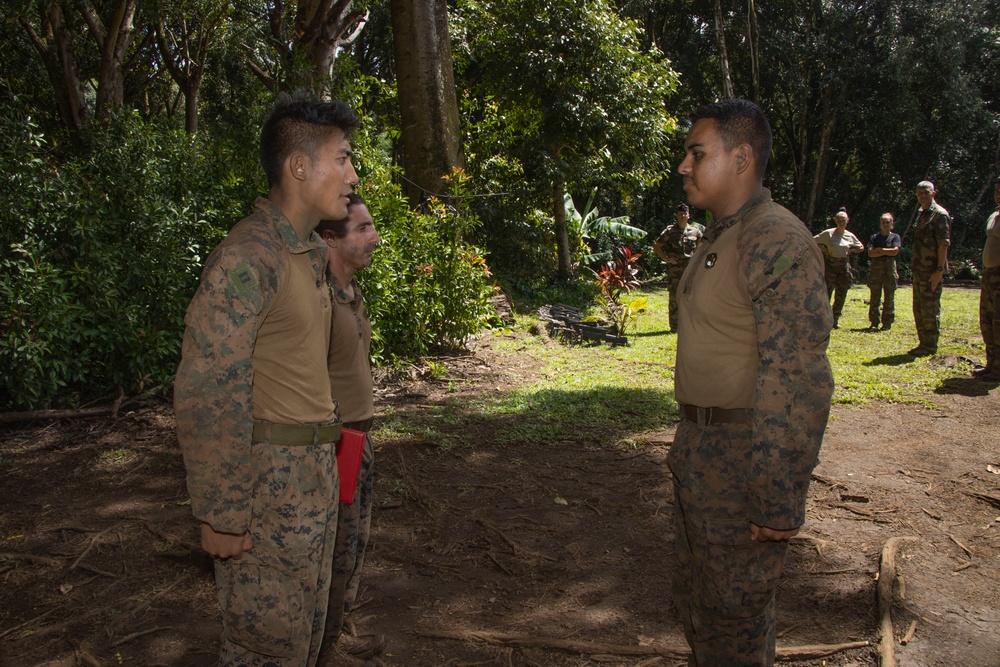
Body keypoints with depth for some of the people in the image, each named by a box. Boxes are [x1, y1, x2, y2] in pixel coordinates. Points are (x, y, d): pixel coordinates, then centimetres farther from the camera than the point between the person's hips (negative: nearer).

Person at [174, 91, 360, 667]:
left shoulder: (311, 254, 11)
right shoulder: (245, 258, -19)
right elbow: (207, 393, -21)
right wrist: (221, 515, -18)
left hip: (317, 469, 9)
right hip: (268, 473, -9)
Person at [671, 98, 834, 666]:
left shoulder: (779, 243, -20)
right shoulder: (718, 240, 11)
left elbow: (798, 384, -24)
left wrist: (780, 505, -23)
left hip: (748, 458, -9)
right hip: (701, 449, 9)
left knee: (737, 606, 7)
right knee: (696, 592, 22)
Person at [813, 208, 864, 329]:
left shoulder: (850, 236, 5)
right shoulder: (828, 233, -5)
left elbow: (861, 247, 18)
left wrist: (850, 250, 2)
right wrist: (824, 249, -9)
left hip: (844, 265, 4)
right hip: (830, 265, -4)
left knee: (841, 296, 6)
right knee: (827, 293, -11)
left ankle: (835, 320, 17)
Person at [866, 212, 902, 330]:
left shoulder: (895, 237, 6)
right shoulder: (874, 237, 10)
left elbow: (895, 251, -9)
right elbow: (870, 253, -4)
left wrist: (880, 250, -4)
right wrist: (887, 252, -8)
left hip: (889, 267, -1)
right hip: (875, 267, 1)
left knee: (889, 296, 0)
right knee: (874, 296, 2)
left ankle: (887, 323, 5)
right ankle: (874, 322, 7)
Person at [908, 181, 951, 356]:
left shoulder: (940, 214, -11)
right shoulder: (921, 215, 16)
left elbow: (944, 243, -16)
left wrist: (939, 270, -21)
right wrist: (914, 266, 16)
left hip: (932, 271, -9)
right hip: (919, 270, 9)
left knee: (930, 309, -4)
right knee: (918, 309, 13)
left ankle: (930, 346, 3)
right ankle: (923, 343, 21)